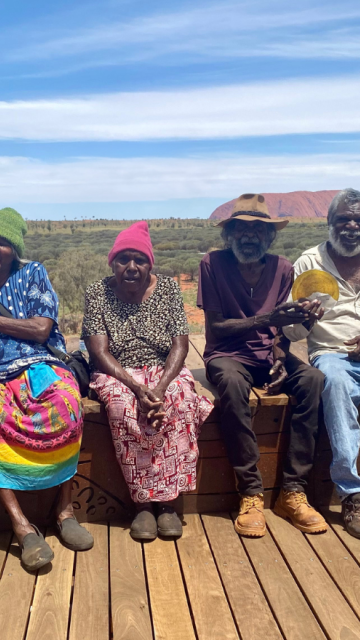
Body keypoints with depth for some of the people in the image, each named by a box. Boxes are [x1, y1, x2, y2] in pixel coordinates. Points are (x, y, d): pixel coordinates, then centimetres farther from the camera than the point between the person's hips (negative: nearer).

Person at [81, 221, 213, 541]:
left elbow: (180, 345, -7)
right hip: (117, 374, -1)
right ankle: (143, 503, -20)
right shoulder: (98, 293, -2)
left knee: (182, 400, -30)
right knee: (123, 406, -33)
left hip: (164, 370, 1)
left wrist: (160, 387, -24)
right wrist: (136, 387, -25)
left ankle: (167, 501, -20)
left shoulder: (168, 288, 0)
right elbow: (100, 353, -10)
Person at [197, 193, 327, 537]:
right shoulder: (213, 263, -7)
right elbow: (215, 327, -10)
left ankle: (293, 492, -20)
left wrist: (279, 360, -16)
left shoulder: (282, 268, 3)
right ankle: (251, 494, -26)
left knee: (312, 378, -26)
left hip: (268, 352, 3)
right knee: (232, 382, -37)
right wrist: (265, 319, -22)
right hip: (228, 354, -3)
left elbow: (282, 327, 5)